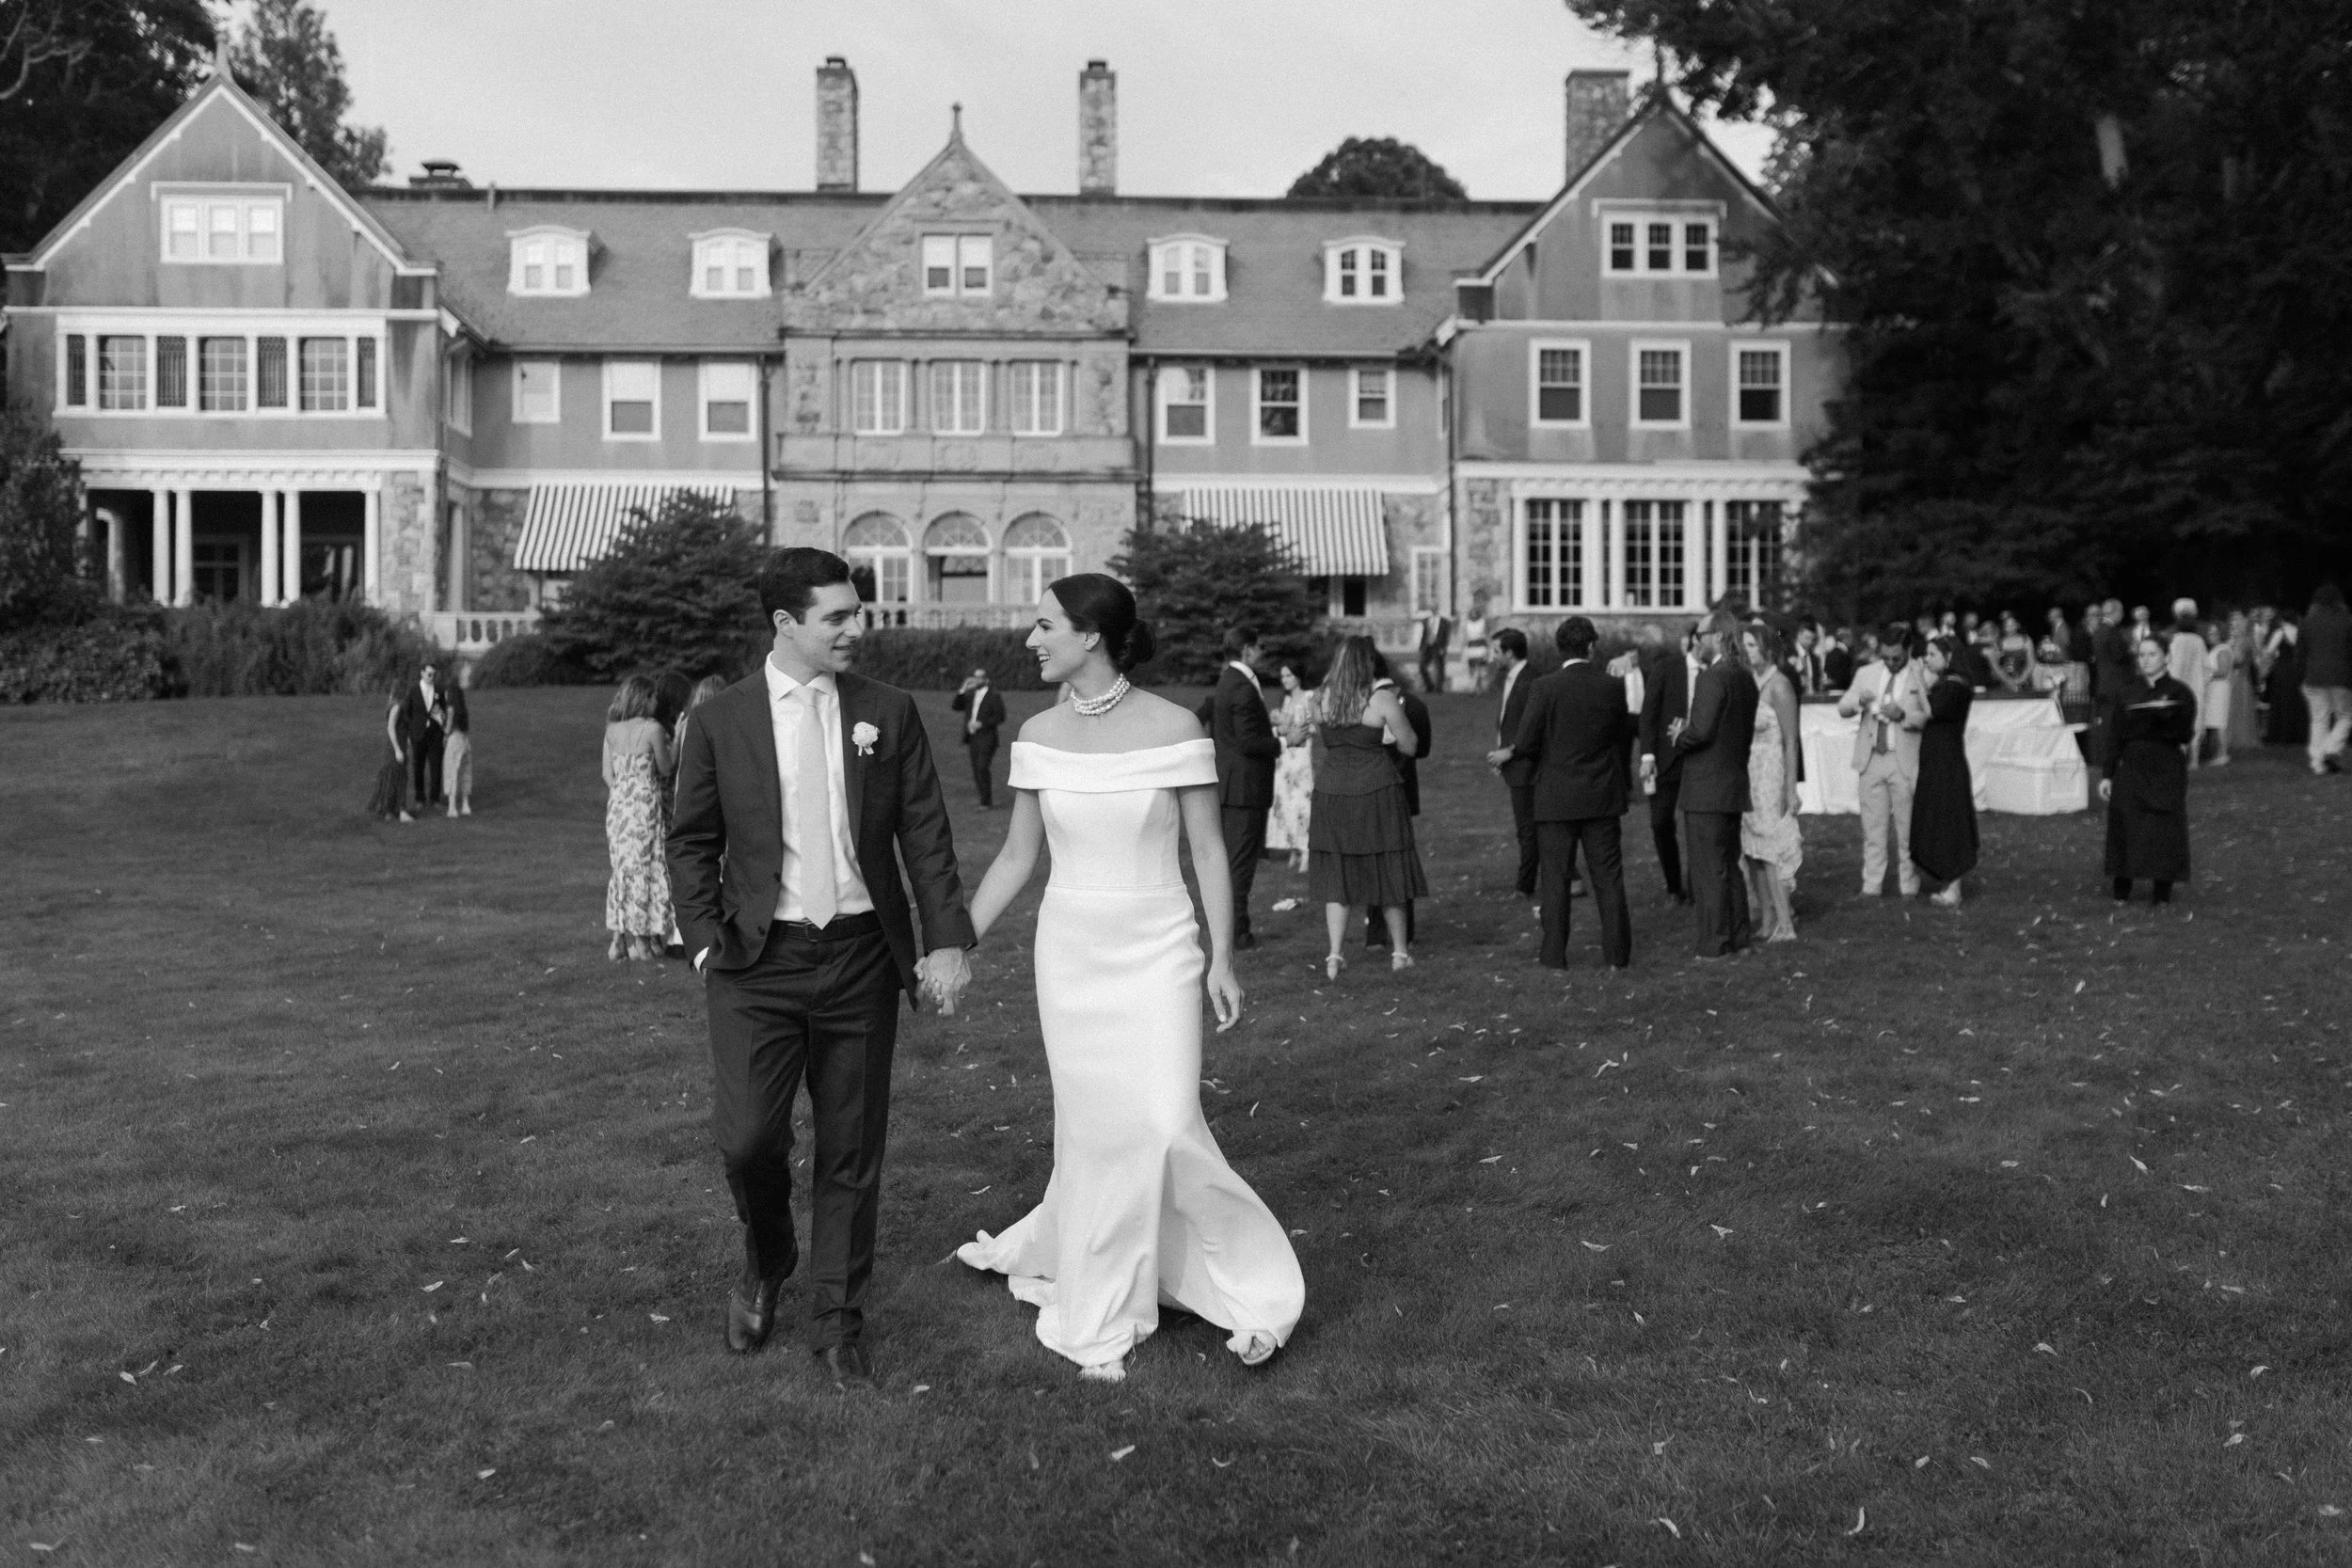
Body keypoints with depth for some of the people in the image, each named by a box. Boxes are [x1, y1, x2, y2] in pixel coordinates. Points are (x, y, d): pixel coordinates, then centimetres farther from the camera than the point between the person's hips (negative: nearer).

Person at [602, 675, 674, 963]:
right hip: (645, 803, -5)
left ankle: (619, 938, 13)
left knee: (622, 866, 12)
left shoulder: (611, 729, 5)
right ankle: (639, 941, 5)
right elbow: (665, 769, -2)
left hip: (617, 803, 5)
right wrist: (667, 743, 13)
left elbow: (608, 774, 6)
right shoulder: (652, 728, -12)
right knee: (644, 867, 3)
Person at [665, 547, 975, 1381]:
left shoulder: (889, 713, 3)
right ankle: (766, 1260, 26)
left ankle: (838, 1320, 25)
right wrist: (707, 939, -5)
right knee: (747, 1137, -8)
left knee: (851, 1150, 7)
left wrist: (947, 940, -6)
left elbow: (926, 834, 2)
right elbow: (692, 842, 6)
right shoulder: (720, 720, 1)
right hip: (759, 961, -1)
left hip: (861, 957, 1)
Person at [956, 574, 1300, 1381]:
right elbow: (1017, 857, 7)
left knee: (1166, 1125, -11)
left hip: (1156, 950, -3)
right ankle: (1100, 1322, 21)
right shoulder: (1039, 736, 0)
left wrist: (1222, 959, -7)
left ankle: (1253, 1285, 12)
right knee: (1092, 1129, 7)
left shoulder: (1174, 728, -10)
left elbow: (1208, 850, -5)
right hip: (1069, 951, 3)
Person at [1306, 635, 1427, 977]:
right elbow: (1410, 745, -2)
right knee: (1387, 870, 11)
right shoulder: (1382, 701, -12)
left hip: (1331, 791, 3)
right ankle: (1400, 952, 22)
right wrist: (1397, 713, 13)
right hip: (1376, 791, -3)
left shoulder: (1321, 698, 0)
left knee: (1336, 875, 9)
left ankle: (1335, 956, 2)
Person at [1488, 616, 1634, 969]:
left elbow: (1526, 743, -13)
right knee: (1608, 877, 9)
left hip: (1556, 798, -2)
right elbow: (1623, 738, 7)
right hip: (1602, 796, 3)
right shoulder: (1613, 686, -3)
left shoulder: (1545, 688, -12)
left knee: (1555, 878, 6)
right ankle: (1617, 953, 12)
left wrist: (1505, 754, 9)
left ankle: (1554, 955, 9)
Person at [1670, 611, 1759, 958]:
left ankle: (1714, 943, -1)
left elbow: (1701, 730, -25)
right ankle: (1738, 937, 22)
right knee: (1729, 865, 16)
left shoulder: (1712, 678, -16)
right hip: (1735, 785, 9)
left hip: (1706, 790, -9)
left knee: (1709, 870, -4)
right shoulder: (1746, 679, 12)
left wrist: (1679, 738, -4)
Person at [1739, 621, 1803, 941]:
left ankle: (1785, 924, 2)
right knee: (1752, 851, 8)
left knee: (1771, 852, -5)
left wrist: (1791, 790, -16)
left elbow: (1791, 742, -12)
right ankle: (1766, 921, 17)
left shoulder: (1779, 686, -12)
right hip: (1746, 774, 7)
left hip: (1770, 775, -7)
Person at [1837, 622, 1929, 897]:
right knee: (1872, 826, 5)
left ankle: (1908, 887, 10)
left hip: (1905, 761, -3)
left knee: (1907, 828, 2)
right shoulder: (1866, 673, 10)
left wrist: (1903, 715, -20)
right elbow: (1842, 708, 6)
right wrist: (1859, 701, -15)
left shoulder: (1921, 677, -2)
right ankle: (1871, 886, 10)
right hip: (1872, 759, 3)